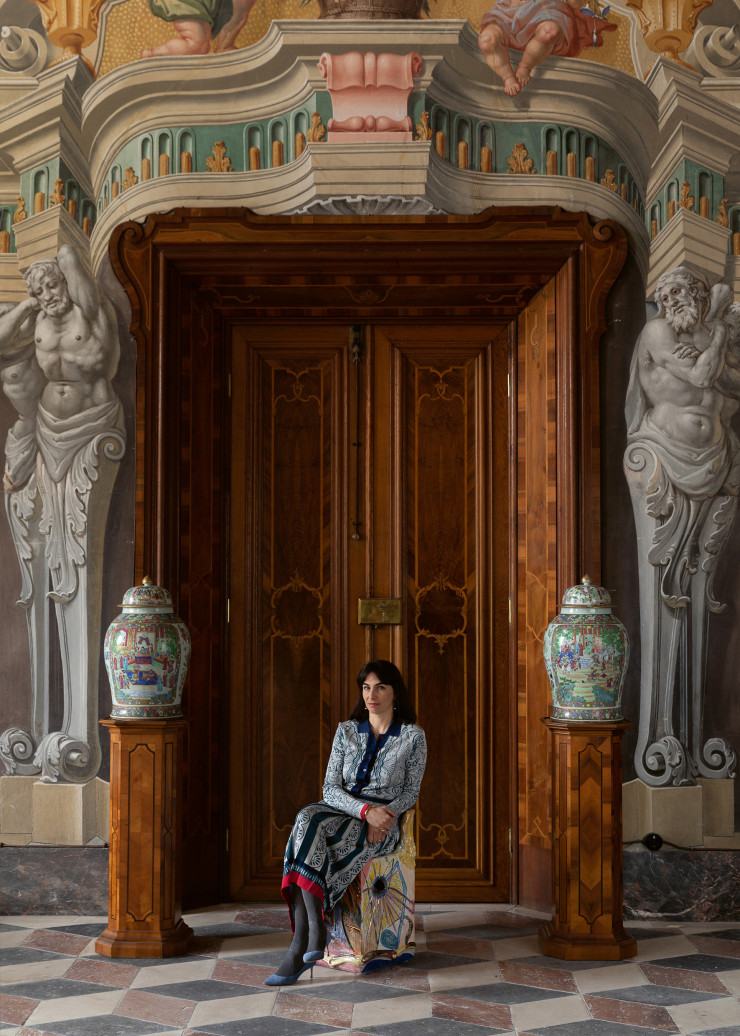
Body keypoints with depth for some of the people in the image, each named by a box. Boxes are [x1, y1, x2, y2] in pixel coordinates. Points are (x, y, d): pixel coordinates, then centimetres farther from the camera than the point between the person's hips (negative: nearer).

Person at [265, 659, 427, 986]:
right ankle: (315, 930, -36)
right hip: (342, 812, 4)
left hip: (382, 826, -3)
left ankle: (299, 947, -29)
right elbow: (330, 789, 3)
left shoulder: (412, 736, 2)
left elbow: (410, 792, 5)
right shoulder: (346, 731, 10)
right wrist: (366, 809, -16)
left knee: (308, 846, -32)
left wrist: (385, 814, -15)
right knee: (307, 819, -34)